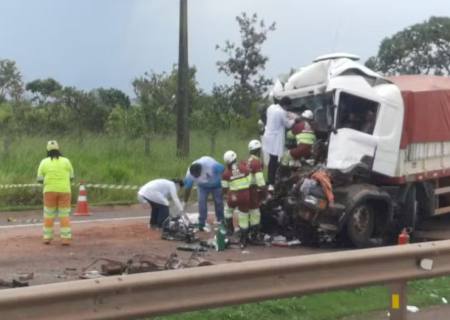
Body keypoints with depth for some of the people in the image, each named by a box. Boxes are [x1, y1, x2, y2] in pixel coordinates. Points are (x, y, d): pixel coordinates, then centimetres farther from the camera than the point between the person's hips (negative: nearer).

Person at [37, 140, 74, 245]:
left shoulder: (44, 162, 0)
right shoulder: (66, 161, -1)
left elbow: (40, 179, 1)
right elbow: (71, 177, 7)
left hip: (50, 191, 0)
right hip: (64, 191, 0)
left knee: (49, 215, 13)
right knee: (64, 215, 2)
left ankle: (47, 238, 13)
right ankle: (66, 239, -5)